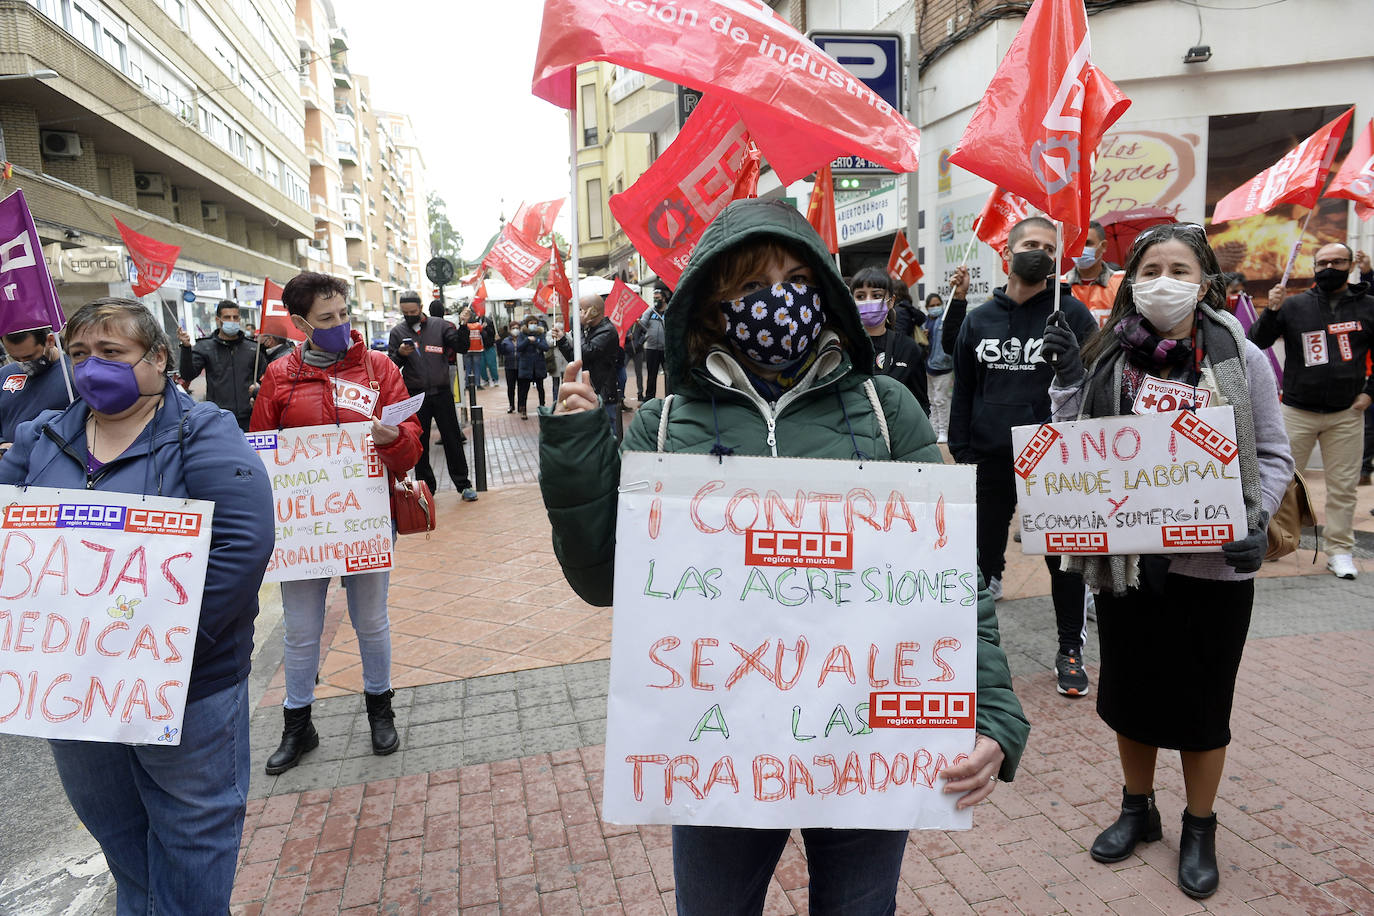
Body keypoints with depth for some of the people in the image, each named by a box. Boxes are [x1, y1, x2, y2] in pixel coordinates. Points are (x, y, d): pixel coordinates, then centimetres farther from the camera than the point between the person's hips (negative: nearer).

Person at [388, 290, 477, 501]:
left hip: (441, 393, -1)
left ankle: (463, 484, 13)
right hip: (415, 396, 1)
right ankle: (426, 486, 19)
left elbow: (462, 348, -5)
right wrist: (400, 354, -16)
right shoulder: (398, 332, 4)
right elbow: (391, 366, 3)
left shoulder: (439, 325, 2)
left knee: (453, 440, 4)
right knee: (420, 444, 8)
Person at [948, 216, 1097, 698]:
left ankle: (1070, 650, 27)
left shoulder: (1073, 314, -1)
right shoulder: (979, 319, 8)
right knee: (982, 558, 11)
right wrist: (961, 452, 4)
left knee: (1064, 559, 10)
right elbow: (963, 390, 10)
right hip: (990, 460, 3)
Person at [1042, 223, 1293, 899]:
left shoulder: (1240, 360, -4)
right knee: (1129, 688, 16)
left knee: (1203, 698, 13)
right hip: (1125, 559, 2)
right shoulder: (1107, 358, -1)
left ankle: (1199, 830, 36)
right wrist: (1069, 383, -12)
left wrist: (1254, 523, -14)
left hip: (1213, 563, -1)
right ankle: (1137, 810, 40)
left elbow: (1273, 456, 2)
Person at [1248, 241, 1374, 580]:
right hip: (1297, 411, -1)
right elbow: (1257, 343, -5)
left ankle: (1339, 550, 17)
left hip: (1347, 414, 1)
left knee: (1343, 485, 6)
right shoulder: (1294, 306, 2)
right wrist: (1270, 311, -19)